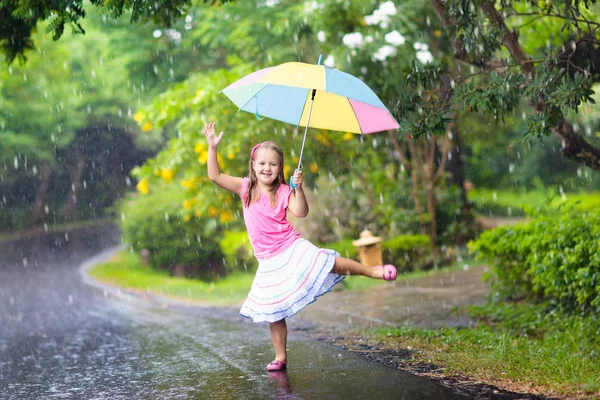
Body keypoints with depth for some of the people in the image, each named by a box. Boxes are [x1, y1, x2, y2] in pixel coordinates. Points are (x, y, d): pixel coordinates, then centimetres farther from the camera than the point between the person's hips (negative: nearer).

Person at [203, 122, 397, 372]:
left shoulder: (283, 192, -3)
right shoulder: (246, 188, 3)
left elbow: (301, 212, -18)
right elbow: (215, 176, -2)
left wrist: (298, 188, -30)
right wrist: (212, 147, -9)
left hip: (292, 248, -2)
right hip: (269, 262, 2)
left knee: (334, 265, -21)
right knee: (273, 311, 5)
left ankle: (373, 271, -7)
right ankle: (280, 356, 13)